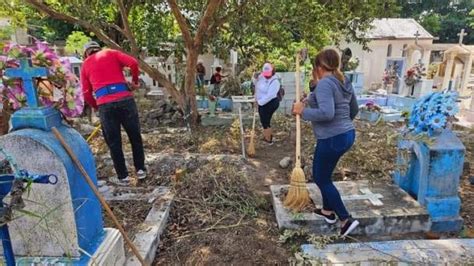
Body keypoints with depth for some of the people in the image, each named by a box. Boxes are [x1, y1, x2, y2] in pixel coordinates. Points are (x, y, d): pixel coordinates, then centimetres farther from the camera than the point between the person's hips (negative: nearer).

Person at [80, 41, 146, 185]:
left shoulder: (85, 64, 20)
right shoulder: (111, 53, 18)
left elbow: (86, 94, 12)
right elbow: (133, 63, 0)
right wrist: (135, 81, 13)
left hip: (104, 104, 1)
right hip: (125, 98, 0)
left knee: (114, 142, 10)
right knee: (135, 136, 13)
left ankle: (123, 176, 16)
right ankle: (140, 170, 20)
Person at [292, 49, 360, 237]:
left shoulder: (325, 83, -18)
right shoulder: (344, 82, 11)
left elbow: (326, 113, -30)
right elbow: (354, 109, 22)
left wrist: (303, 111, -16)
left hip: (332, 138, -9)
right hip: (346, 134, 9)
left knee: (321, 178, 7)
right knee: (320, 173, 23)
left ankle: (346, 220, 10)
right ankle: (328, 210, 35)